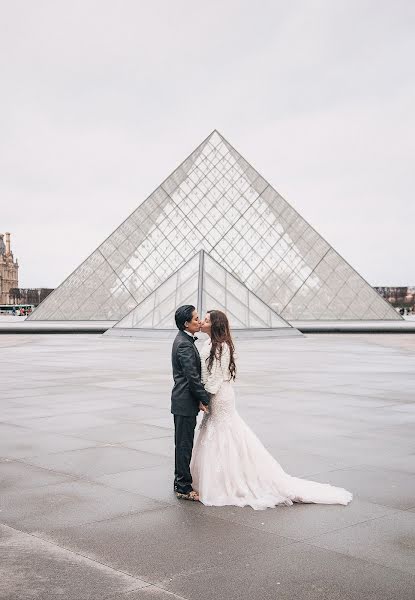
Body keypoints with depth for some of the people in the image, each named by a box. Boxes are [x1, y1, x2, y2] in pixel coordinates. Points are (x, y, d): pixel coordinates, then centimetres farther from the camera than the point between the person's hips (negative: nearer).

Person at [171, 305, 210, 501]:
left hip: (183, 400, 10)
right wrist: (205, 400, -14)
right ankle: (184, 487, 5)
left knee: (183, 444, 17)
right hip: (185, 402, -10)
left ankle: (181, 481, 28)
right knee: (184, 445, -2)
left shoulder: (183, 340, 13)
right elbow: (192, 376, -22)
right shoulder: (185, 345, -20)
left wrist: (200, 398, 11)